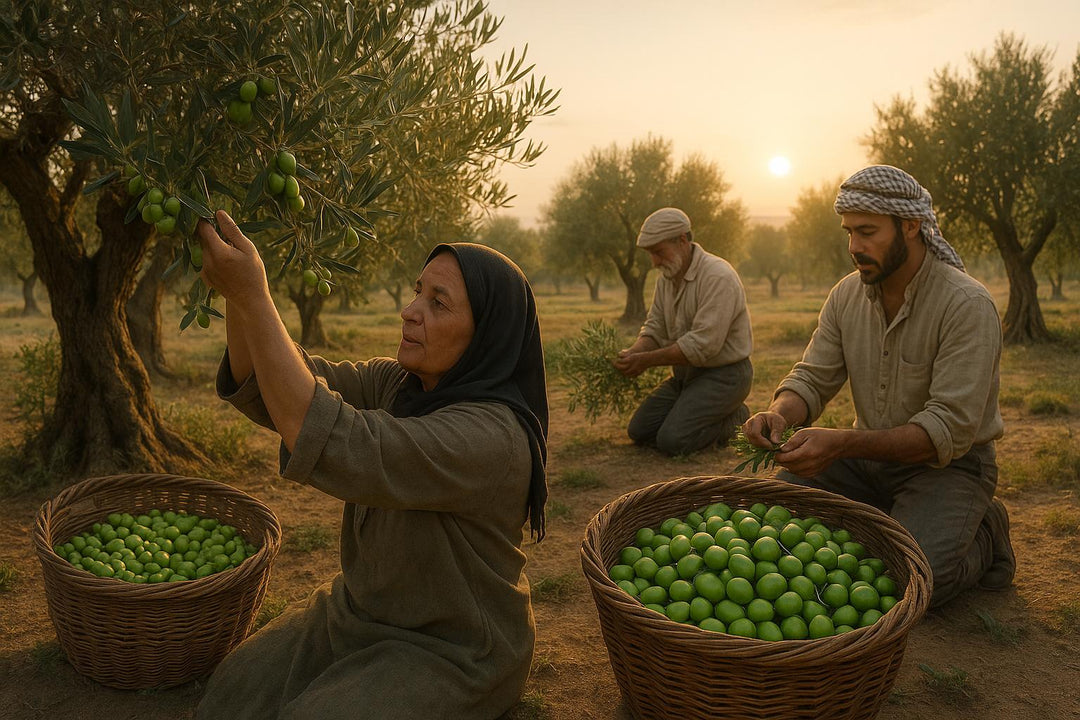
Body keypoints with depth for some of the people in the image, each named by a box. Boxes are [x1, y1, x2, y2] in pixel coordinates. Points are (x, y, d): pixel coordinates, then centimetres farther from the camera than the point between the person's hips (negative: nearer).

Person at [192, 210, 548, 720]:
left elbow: (330, 442, -40)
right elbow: (259, 387, -7)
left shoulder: (490, 435, -29)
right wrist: (236, 297, -25)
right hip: (359, 612, 7)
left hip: (450, 653, -6)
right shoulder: (395, 385, -3)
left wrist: (253, 297, -38)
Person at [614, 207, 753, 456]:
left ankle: (735, 420, 4)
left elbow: (703, 344, -28)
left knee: (672, 441, -21)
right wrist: (632, 352, -15)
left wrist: (646, 360, -26)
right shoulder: (666, 277, 6)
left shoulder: (718, 277, -22)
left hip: (723, 373, -9)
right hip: (685, 372, 9)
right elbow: (654, 329, 7)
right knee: (639, 431, 2)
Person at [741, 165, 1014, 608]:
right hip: (869, 455, 6)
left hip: (947, 463, -5)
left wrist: (843, 443, -39)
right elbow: (813, 378, -1)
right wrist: (780, 414, -26)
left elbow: (950, 428, -27)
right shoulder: (847, 294, -2)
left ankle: (980, 537, 6)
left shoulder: (968, 305, -22)